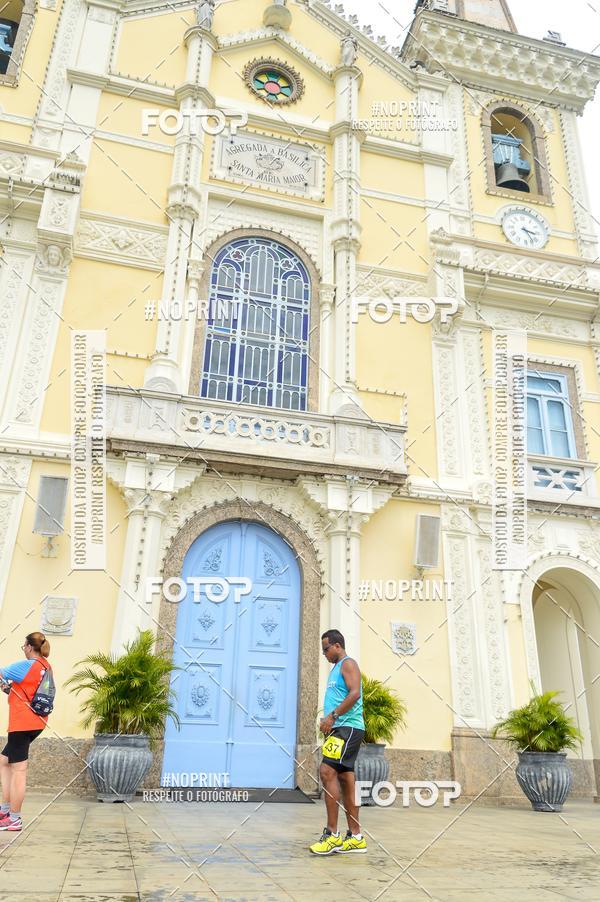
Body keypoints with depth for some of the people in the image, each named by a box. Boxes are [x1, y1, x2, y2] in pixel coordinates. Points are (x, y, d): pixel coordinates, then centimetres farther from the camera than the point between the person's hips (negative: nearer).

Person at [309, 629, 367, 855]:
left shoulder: (348, 663, -5)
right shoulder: (336, 669, 23)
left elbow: (355, 693, -19)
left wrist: (332, 716, -21)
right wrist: (329, 722, 11)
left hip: (348, 727, -10)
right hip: (340, 728, 10)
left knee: (327, 771, -16)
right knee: (344, 779, 9)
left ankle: (332, 835, -13)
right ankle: (355, 837, 14)